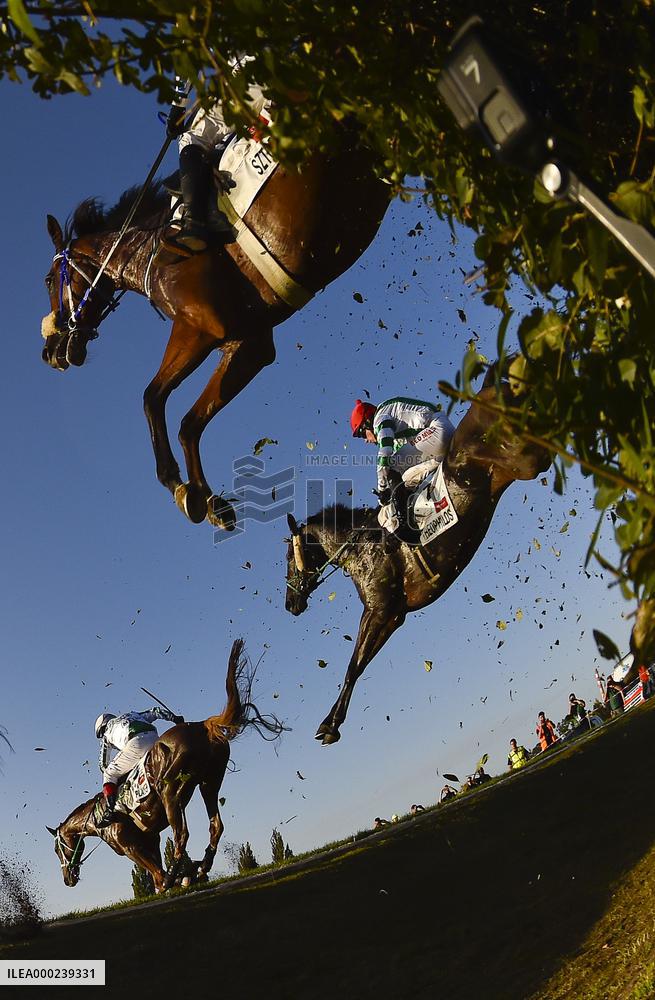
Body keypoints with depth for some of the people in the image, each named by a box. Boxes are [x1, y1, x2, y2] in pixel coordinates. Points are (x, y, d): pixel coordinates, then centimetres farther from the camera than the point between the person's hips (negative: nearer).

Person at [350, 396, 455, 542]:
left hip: (437, 430, -10)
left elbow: (384, 455, -9)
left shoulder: (381, 417, 4)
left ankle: (402, 519, -15)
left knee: (393, 466, -8)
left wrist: (382, 489, -6)